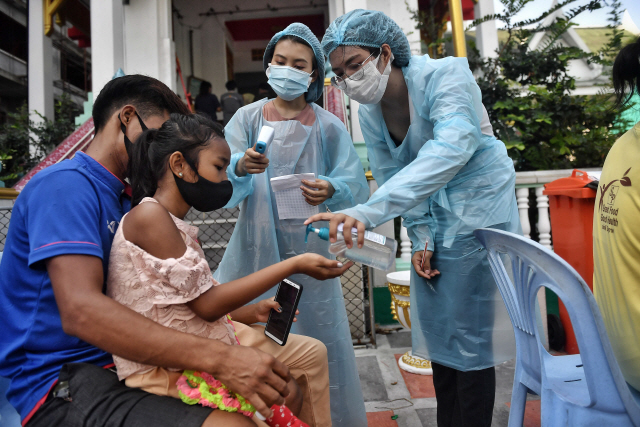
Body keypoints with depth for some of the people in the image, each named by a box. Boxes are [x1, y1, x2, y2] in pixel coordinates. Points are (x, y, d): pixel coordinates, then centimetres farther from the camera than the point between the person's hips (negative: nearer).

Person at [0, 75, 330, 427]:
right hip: (63, 381, -8)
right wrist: (219, 357, -33)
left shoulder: (120, 197, 16)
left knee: (275, 384, -2)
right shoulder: (67, 182, -13)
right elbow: (79, 311, -27)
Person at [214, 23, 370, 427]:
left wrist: (331, 190, -26)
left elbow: (356, 186, -5)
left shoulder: (328, 127, 1)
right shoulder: (247, 118, 3)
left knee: (319, 340, 4)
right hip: (256, 249, 1)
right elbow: (223, 189, -8)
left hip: (309, 251, 0)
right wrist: (240, 168, -29)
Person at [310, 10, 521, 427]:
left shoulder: (445, 75, -22)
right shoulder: (369, 112, -3)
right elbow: (391, 176, 4)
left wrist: (368, 212, -50)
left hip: (478, 209, -6)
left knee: (468, 337, -2)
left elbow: (452, 147, -40)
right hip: (432, 217, 6)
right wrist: (421, 237, -6)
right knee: (437, 332, 14)